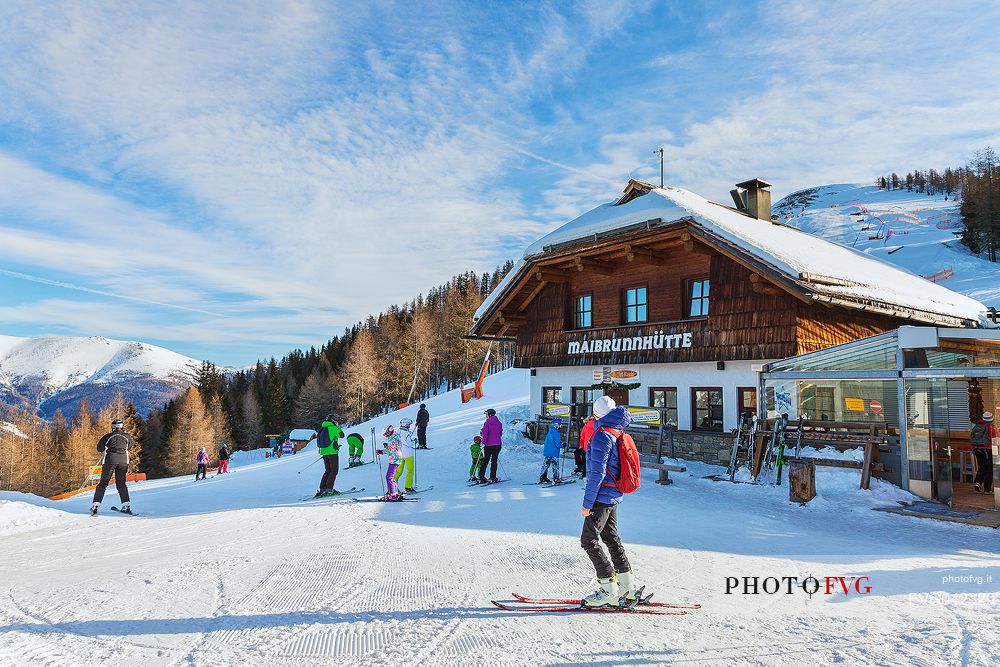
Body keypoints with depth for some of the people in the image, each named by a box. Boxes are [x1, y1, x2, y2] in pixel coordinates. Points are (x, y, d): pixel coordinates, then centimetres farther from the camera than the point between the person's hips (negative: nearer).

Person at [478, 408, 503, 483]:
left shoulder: (487, 423, -9)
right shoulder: (499, 423, 6)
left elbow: (485, 434, -16)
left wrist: (484, 442, -7)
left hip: (489, 445, -3)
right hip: (498, 444, 3)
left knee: (485, 461, 6)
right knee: (494, 460, 8)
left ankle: (481, 476, 4)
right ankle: (493, 477, 5)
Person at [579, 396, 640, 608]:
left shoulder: (602, 435, -19)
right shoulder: (617, 433, 9)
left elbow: (597, 472, -22)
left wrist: (587, 503, -18)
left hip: (602, 496, -9)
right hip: (614, 495, 9)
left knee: (589, 540, -5)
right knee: (610, 537, 18)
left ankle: (609, 591, -2)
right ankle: (627, 586, 26)